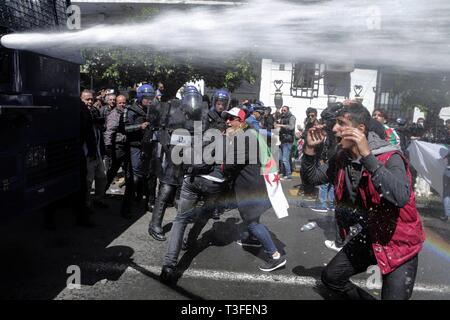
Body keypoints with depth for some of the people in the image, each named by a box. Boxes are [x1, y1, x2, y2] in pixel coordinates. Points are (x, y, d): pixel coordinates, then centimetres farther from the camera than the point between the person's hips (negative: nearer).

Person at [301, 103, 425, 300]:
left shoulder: (389, 158, -24)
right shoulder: (341, 159, -4)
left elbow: (401, 197, -42)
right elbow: (311, 178, 3)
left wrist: (367, 155, -43)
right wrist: (310, 149, -12)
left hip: (399, 242, -6)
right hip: (368, 236, 6)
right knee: (330, 277, 12)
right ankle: (363, 297, 37)